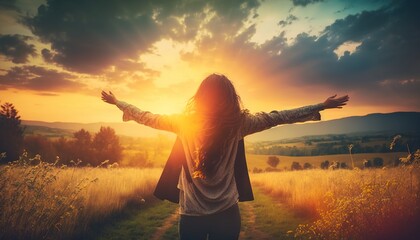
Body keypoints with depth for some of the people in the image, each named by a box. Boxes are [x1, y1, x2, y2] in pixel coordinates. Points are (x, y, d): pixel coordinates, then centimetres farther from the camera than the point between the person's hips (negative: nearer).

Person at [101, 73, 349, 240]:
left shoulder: (185, 122, -10)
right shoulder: (238, 123, -12)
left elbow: (147, 117, 2)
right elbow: (279, 117, -5)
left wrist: (117, 102, 19)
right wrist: (323, 106, 7)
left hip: (191, 214, 0)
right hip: (227, 213, 0)